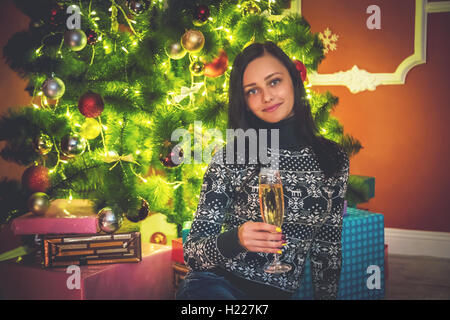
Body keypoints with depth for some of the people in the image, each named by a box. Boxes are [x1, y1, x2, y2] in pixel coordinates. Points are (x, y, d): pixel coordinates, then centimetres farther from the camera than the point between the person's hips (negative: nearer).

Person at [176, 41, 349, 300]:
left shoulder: (334, 160, 4)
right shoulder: (230, 160, -6)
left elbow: (328, 249, 12)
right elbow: (192, 252, -6)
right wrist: (236, 239, -24)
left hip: (280, 293, 4)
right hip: (218, 284, -4)